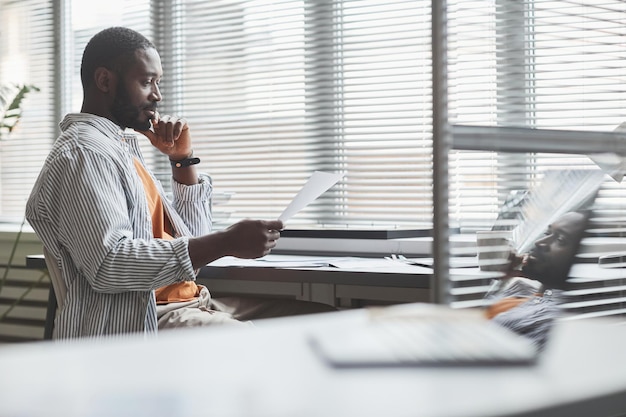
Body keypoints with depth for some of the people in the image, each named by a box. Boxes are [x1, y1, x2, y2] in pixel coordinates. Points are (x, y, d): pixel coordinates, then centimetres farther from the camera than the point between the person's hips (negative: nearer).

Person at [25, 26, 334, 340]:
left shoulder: (120, 146, 20)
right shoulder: (83, 152, -11)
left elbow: (191, 239, 23)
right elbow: (109, 264, -26)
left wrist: (183, 159, 11)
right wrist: (226, 243, -27)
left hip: (188, 301, 10)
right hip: (141, 324, -10)